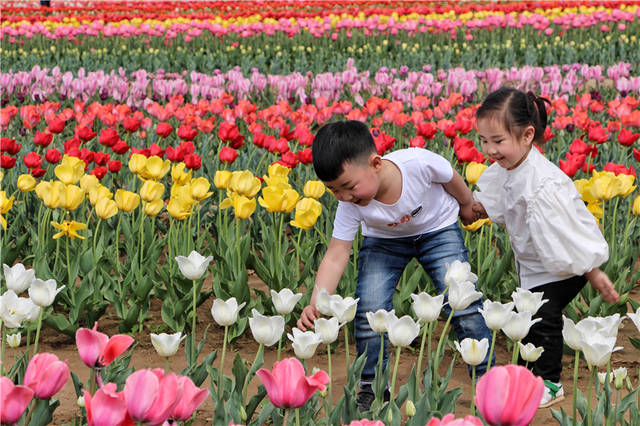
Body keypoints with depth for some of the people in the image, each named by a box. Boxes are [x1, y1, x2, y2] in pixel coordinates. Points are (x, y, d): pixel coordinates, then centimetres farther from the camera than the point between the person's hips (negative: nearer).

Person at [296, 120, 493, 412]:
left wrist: (467, 207, 6)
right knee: (369, 310, -13)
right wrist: (316, 305, -41)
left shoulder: (419, 163, -37)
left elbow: (452, 180, -15)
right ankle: (372, 388, 7)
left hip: (437, 229, -2)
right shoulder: (350, 205, -29)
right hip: (384, 239, 2)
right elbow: (336, 256, -28)